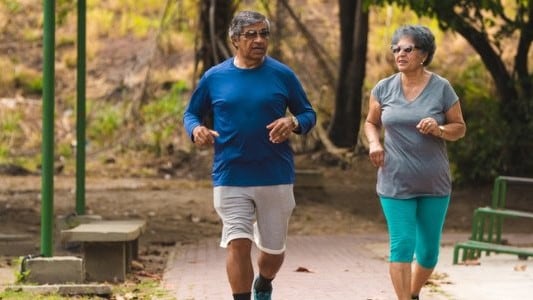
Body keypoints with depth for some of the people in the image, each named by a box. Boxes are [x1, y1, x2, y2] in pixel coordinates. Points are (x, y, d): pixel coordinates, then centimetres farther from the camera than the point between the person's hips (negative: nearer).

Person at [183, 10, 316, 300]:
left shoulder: (282, 75, 1)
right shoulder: (214, 77, 2)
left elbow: (308, 114, 7)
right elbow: (191, 113, 12)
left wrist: (293, 122, -16)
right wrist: (196, 130, -11)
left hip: (276, 177, 1)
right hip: (230, 178, -1)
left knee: (273, 249, 12)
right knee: (238, 243, -12)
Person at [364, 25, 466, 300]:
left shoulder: (441, 88, -3)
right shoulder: (383, 88, 1)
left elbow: (460, 128, 3)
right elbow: (371, 123, 15)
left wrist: (438, 129, -18)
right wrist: (374, 142, -6)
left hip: (434, 184, 0)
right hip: (396, 182, 0)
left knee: (429, 250, 10)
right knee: (401, 246, -10)